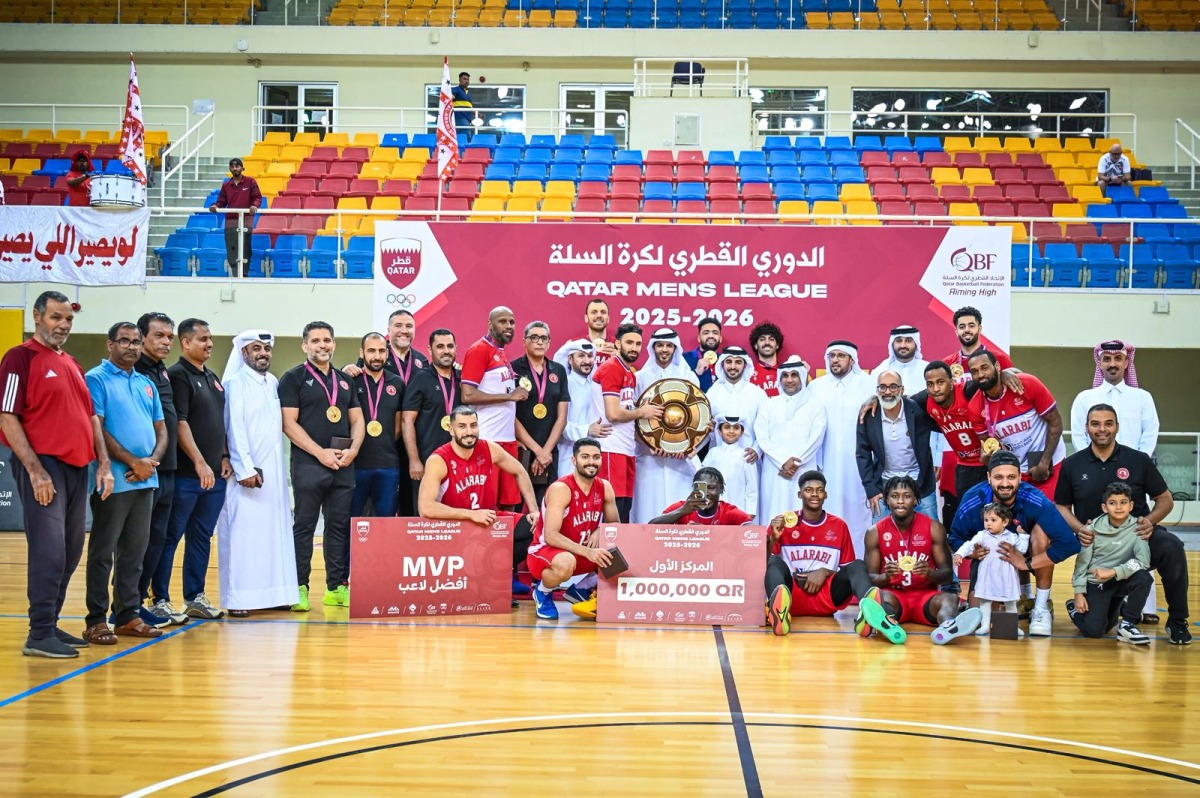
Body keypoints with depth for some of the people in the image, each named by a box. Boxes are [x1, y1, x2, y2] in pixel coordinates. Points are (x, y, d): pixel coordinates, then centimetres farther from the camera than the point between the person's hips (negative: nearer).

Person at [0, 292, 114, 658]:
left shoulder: (72, 364, 18)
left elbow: (91, 416, 20)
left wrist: (104, 463, 10)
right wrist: (35, 470, -17)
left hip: (78, 468, 8)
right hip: (43, 466, -8)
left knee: (70, 552, 10)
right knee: (49, 551, -10)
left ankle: (51, 624, 21)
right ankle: (39, 634, -4)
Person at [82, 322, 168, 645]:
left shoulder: (146, 384, 17)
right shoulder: (97, 379, -3)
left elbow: (161, 429, 16)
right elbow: (96, 429, -12)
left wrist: (152, 461, -3)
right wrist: (133, 462, -13)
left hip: (146, 481, 6)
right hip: (113, 480, -6)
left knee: (135, 551, 10)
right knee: (103, 551, -1)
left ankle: (128, 615, 17)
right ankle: (96, 620, 4)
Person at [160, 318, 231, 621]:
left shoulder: (212, 378, 17)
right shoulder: (178, 375, -8)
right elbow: (179, 423, -16)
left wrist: (224, 457, 12)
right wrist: (199, 462, -20)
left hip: (214, 474, 8)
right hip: (186, 474, -8)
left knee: (202, 537, 12)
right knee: (171, 537, -1)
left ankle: (195, 597, 19)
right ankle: (160, 599, 4)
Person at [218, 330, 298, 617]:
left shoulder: (274, 383, 14)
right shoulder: (235, 383, -5)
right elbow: (235, 428, -11)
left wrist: (277, 470, 8)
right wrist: (245, 469, -16)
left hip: (275, 471, 6)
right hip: (247, 472, -6)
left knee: (275, 532, 6)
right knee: (242, 534, -6)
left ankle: (273, 592, 11)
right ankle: (238, 598, -3)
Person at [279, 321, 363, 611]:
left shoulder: (344, 380, 16)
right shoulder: (293, 378, 1)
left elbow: (357, 420, 16)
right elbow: (289, 423, -8)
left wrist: (353, 450, -4)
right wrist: (321, 452, -14)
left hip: (344, 467, 5)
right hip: (308, 465, -5)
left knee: (340, 527, 7)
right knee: (304, 527, -3)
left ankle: (337, 587, 13)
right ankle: (299, 588, 2)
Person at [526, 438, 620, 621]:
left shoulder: (605, 488, -3)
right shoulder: (560, 489, -23)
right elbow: (550, 536, -30)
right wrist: (587, 552, -39)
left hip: (581, 552, 6)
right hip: (545, 550, -6)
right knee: (566, 563, -40)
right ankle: (542, 592, -6)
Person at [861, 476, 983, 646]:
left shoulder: (934, 528, 0)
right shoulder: (875, 532, 0)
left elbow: (948, 573, 0)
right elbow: (869, 578, 1)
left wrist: (930, 573, -23)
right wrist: (886, 576, -23)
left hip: (926, 596, 1)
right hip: (894, 595, -1)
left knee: (950, 598, -31)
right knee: (884, 598, -36)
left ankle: (947, 627, -68)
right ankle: (883, 623, -73)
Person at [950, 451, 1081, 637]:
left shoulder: (1035, 500, -32)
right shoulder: (972, 500, -26)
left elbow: (1069, 544, -38)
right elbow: (955, 539, -11)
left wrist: (1027, 563, -35)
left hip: (1027, 557, -2)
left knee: (1042, 530, -33)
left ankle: (1042, 608, -19)